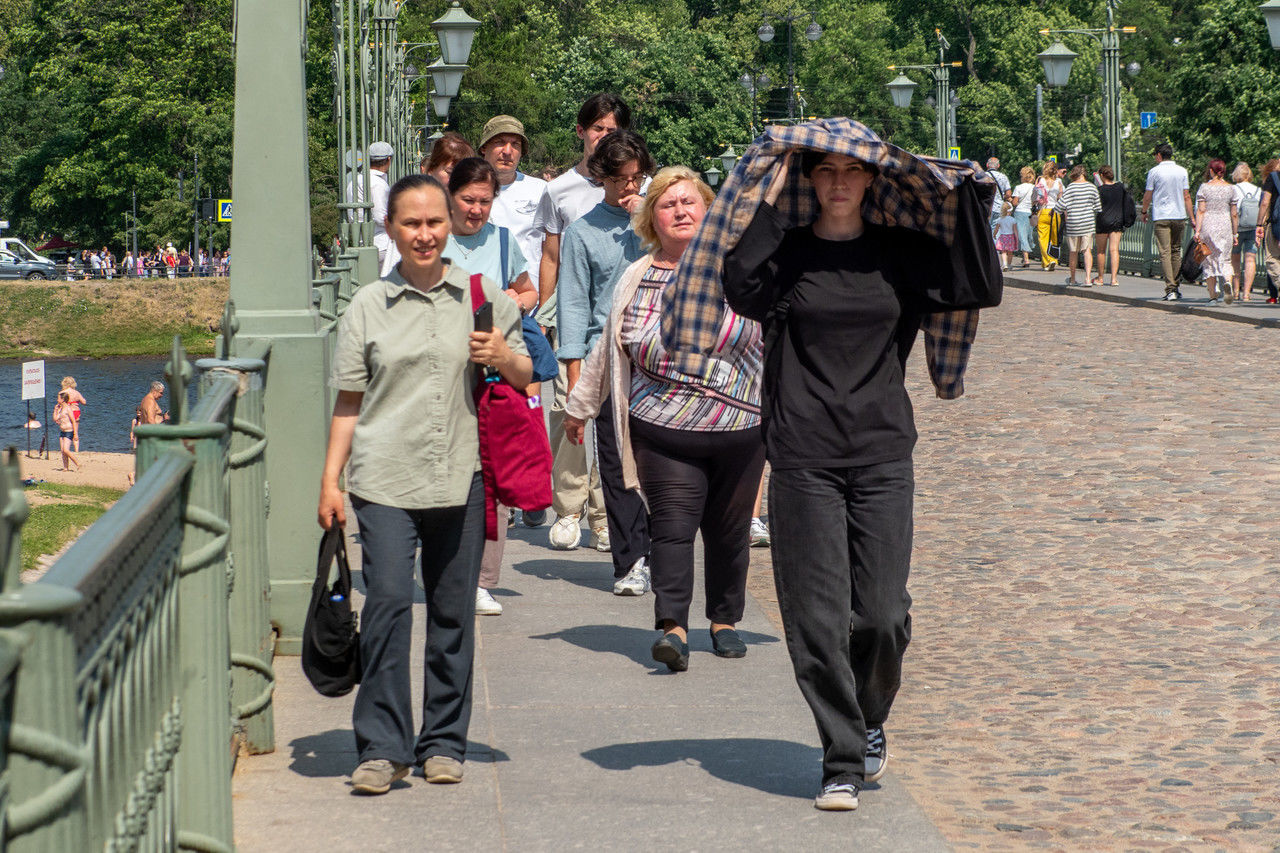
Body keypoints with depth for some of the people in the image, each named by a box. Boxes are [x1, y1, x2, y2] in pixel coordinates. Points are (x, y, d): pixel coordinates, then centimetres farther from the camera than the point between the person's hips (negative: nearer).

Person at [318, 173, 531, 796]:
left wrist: (505, 358, -7)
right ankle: (382, 747, -8)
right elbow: (348, 400, 11)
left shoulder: (483, 296, 9)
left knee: (453, 611, 5)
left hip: (461, 479, 1)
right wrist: (331, 478, 5)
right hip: (385, 480, -1)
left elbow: (525, 377, 15)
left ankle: (443, 742, 17)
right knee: (388, 599, -14)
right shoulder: (367, 307, 9)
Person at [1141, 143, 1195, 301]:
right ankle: (1175, 287, 18)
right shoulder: (1182, 171, 6)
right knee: (1176, 251, 15)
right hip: (1179, 216, 4)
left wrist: (1144, 212, 17)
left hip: (1161, 217, -4)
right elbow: (1187, 196, 5)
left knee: (1165, 253, -6)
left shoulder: (1154, 171, -4)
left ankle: (1170, 290, -15)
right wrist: (1192, 218, 8)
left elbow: (1147, 196, 1)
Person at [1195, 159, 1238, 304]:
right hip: (1225, 227, 1)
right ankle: (1227, 281, -26)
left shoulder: (1204, 187, -3)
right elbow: (1235, 214, 6)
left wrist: (1197, 230, -8)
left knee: (1209, 262, 7)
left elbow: (1201, 211, -8)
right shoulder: (1230, 189, 5)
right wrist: (1235, 233, 13)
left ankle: (1213, 296, 8)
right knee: (1225, 259, 6)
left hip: (1208, 226, -1)